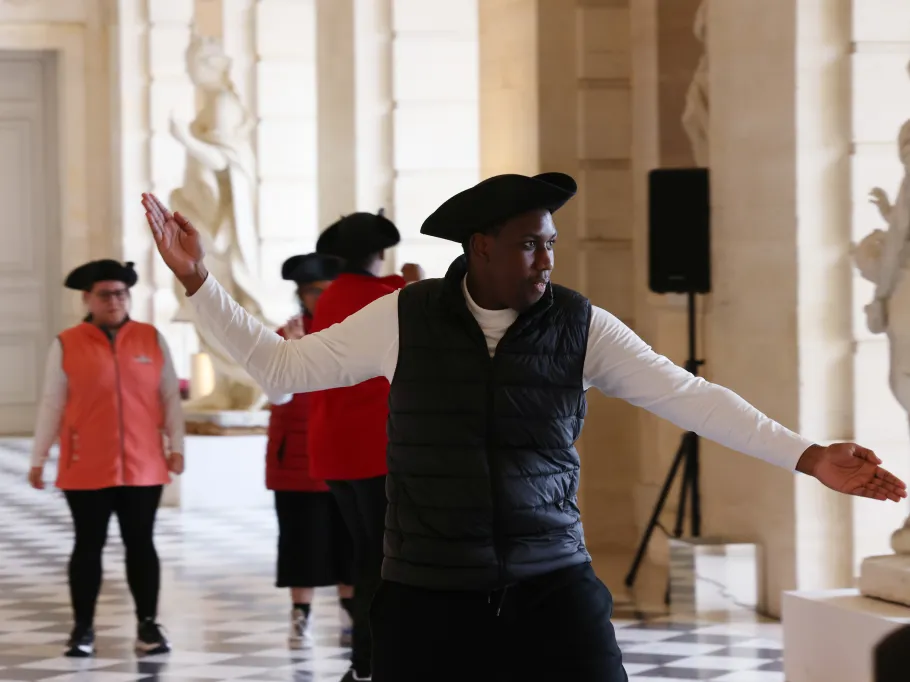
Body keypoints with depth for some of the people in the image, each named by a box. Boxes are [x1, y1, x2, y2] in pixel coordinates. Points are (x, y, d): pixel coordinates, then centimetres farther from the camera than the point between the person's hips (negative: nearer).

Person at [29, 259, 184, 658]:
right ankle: (83, 630, 9)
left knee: (141, 544, 5)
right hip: (86, 470, -1)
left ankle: (148, 627, 11)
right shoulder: (66, 345, 0)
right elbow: (52, 404, 2)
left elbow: (170, 396, 7)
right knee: (89, 546, 3)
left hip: (143, 467, 1)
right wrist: (38, 458, 1)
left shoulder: (152, 340, 5)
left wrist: (176, 446, 1)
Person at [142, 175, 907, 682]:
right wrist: (198, 280, -2)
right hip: (428, 598, 0)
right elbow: (279, 364, 6)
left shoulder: (579, 325, -1)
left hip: (552, 590, 0)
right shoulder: (404, 319, -2)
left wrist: (809, 457, -11)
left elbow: (687, 395, -4)